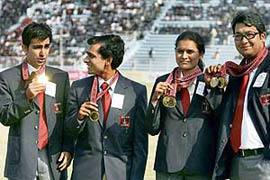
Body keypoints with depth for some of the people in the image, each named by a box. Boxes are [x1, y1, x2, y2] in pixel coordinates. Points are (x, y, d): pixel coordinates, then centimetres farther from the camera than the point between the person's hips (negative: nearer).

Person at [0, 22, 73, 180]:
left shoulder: (61, 77, 9)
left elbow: (68, 118, 10)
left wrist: (68, 149, 0)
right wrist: (26, 97, -17)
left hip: (53, 158, 2)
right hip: (22, 159, -2)